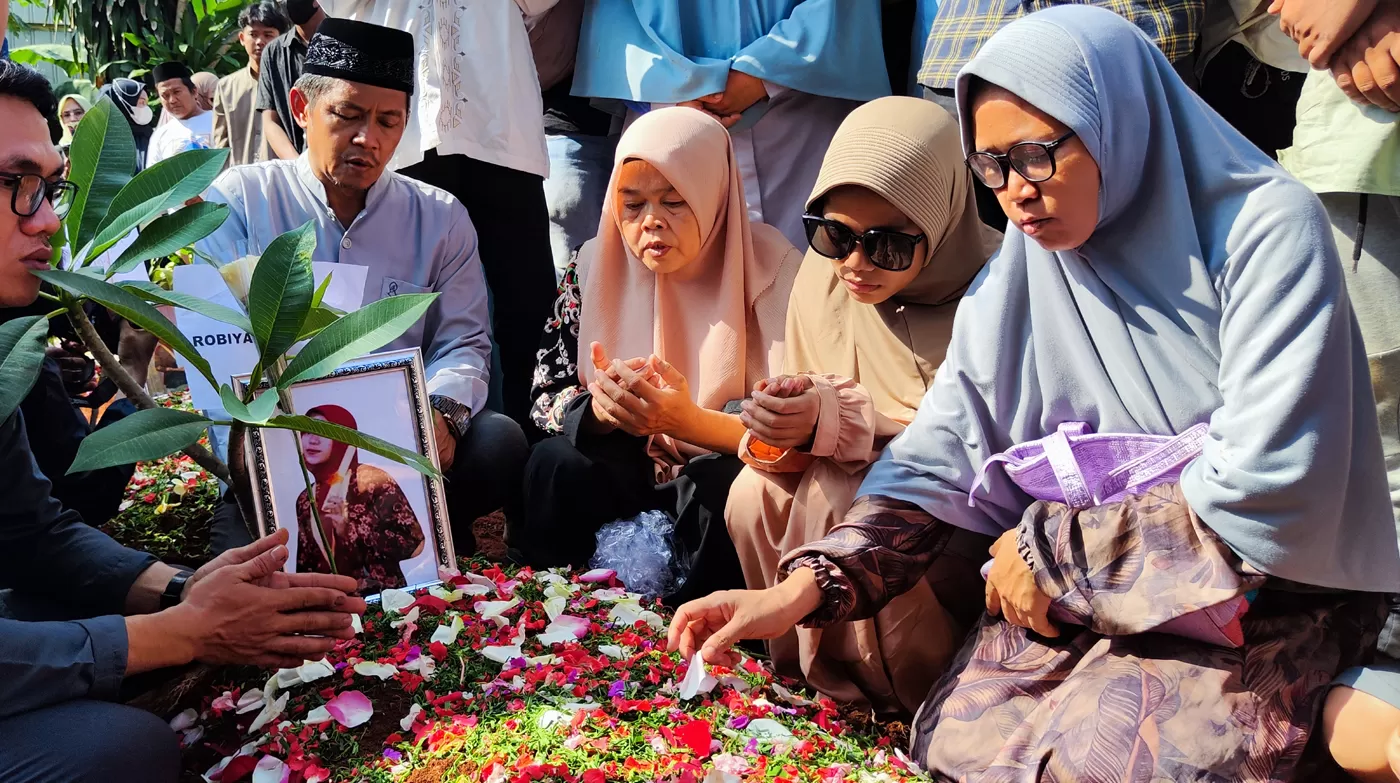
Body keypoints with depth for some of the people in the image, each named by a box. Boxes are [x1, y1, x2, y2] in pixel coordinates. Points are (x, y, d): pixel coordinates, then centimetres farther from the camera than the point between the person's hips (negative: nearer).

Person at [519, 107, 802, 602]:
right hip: (628, 467, 3)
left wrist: (690, 421, -36)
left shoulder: (769, 270, -11)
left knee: (723, 488, -33)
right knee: (553, 465, -25)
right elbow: (547, 394, -2)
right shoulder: (598, 263, 0)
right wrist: (596, 407, -27)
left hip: (727, 471, -2)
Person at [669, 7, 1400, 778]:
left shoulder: (1264, 231, -14)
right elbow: (935, 461, -3)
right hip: (1078, 597, 4)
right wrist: (801, 588, -17)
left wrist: (1052, 549, -12)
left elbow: (1263, 491, -20)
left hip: (1264, 596, -3)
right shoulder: (1013, 282, 1)